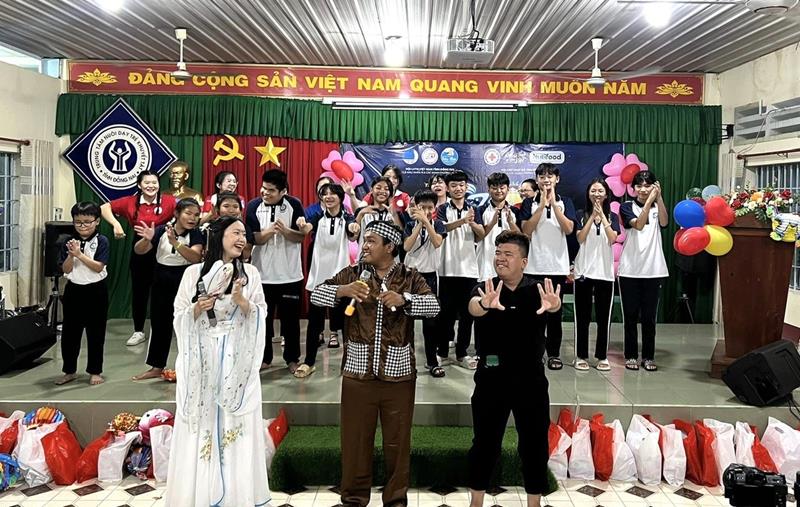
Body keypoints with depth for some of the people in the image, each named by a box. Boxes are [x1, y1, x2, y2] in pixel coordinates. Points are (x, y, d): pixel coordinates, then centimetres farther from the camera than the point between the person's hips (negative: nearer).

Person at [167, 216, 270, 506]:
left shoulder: (250, 273, 5)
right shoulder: (193, 272, 3)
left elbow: (260, 315, 4)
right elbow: (180, 317, 4)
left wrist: (242, 301, -13)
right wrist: (198, 307, -15)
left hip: (237, 362, 1)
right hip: (201, 361, 0)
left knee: (236, 427, 2)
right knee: (200, 428, 3)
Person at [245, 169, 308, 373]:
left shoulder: (294, 205, -5)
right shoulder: (254, 206, -4)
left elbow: (301, 236, -7)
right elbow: (253, 238, -9)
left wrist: (285, 230, -26)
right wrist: (271, 230, -27)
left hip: (290, 274, -1)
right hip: (262, 273, 1)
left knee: (290, 318, 8)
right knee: (263, 317, 10)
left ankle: (292, 358, 21)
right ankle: (264, 357, 24)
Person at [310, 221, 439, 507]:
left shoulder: (410, 278, 1)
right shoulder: (352, 274, 4)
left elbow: (434, 306, -12)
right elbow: (316, 294, -3)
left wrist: (403, 299, -28)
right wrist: (342, 290, -23)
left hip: (398, 375, -1)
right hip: (357, 374, 1)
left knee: (397, 442, 11)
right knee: (355, 440, 11)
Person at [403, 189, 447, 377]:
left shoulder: (438, 224, 2)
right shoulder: (411, 225, 2)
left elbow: (437, 243, -18)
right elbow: (406, 247, -14)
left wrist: (426, 221, -22)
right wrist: (418, 224, -17)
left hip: (429, 275, -1)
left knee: (430, 318, 0)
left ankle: (432, 361, 7)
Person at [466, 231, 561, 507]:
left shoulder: (537, 289, -1)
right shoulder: (485, 288, -2)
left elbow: (552, 303, -25)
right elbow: (473, 306, -26)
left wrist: (553, 305, -50)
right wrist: (484, 305, -51)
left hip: (530, 377, 1)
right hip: (492, 377, 0)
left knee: (535, 444, 9)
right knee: (485, 443, 9)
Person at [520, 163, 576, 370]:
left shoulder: (565, 202, 7)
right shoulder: (529, 203, 5)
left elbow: (568, 229, -7)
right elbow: (526, 230, -8)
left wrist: (554, 203, -12)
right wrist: (542, 205, -12)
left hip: (557, 265, 1)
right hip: (533, 265, 0)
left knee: (555, 311, 5)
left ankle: (554, 353, 13)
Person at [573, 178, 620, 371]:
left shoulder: (612, 216, 8)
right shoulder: (582, 214, 5)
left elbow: (612, 239, -9)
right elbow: (580, 238, -10)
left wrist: (602, 214, -11)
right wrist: (592, 216, -12)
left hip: (605, 272, 1)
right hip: (583, 271, -1)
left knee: (603, 317, 4)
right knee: (582, 316, 2)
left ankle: (602, 356, 14)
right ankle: (581, 356, 10)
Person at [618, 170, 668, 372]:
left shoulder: (657, 207, 8)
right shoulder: (627, 207, 3)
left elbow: (664, 223, -14)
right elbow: (638, 225, -16)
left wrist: (659, 197, -23)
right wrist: (649, 200, -26)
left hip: (653, 270, 1)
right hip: (630, 270, -1)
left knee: (649, 316, 5)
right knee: (630, 315, 4)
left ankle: (649, 356, 14)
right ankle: (631, 355, 14)